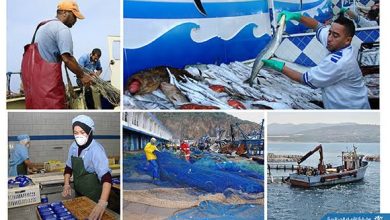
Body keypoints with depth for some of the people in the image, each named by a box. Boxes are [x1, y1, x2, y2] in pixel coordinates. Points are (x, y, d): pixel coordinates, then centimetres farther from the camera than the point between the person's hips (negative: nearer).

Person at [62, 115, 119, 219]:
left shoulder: (96, 149, -25)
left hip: (94, 195, -6)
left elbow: (106, 177, -36)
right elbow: (68, 167, 10)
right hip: (79, 193, 6)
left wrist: (102, 203, -49)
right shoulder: (74, 146, -5)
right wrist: (66, 185, -7)